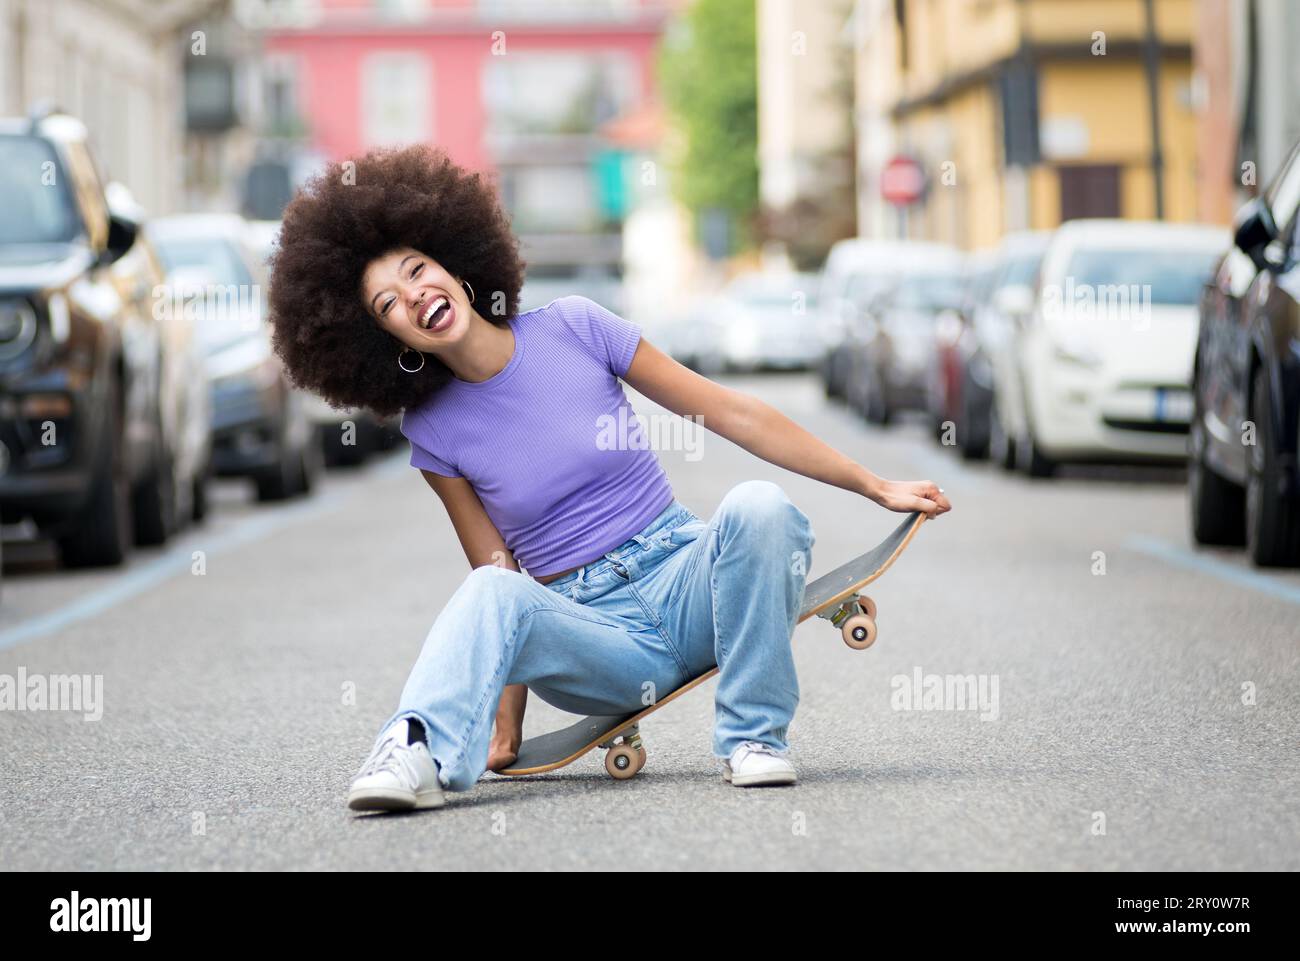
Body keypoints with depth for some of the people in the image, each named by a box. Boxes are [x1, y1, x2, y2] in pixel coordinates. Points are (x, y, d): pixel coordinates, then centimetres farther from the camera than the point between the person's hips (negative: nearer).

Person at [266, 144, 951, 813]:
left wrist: (875, 486, 4)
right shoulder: (432, 431, 2)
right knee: (492, 594, -32)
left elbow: (732, 415, 3)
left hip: (686, 582, 1)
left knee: (757, 506, -30)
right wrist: (506, 720, -4)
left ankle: (753, 737, -19)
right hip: (593, 627, -1)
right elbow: (497, 570, 3)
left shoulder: (573, 327, -1)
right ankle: (418, 756, -55)